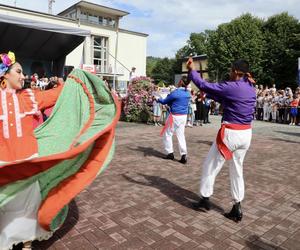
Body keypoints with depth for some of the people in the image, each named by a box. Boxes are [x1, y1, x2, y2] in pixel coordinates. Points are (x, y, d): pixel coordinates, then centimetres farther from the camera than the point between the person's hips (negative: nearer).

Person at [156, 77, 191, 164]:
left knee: (168, 134, 10)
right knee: (181, 135, 10)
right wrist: (170, 103, 27)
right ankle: (183, 155, 3)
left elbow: (164, 101, -3)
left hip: (175, 116, -6)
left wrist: (157, 99, 16)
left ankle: (170, 153, 16)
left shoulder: (175, 92, -15)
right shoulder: (188, 93, 5)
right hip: (184, 116, 6)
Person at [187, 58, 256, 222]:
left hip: (231, 133, -8)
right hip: (246, 134, 8)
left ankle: (205, 200, 25)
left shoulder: (232, 87, -16)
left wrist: (191, 70, -1)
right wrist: (210, 95, 11)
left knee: (210, 166, 11)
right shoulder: (251, 89, 9)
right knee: (237, 170, 17)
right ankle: (237, 209, 22)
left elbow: (204, 85, -13)